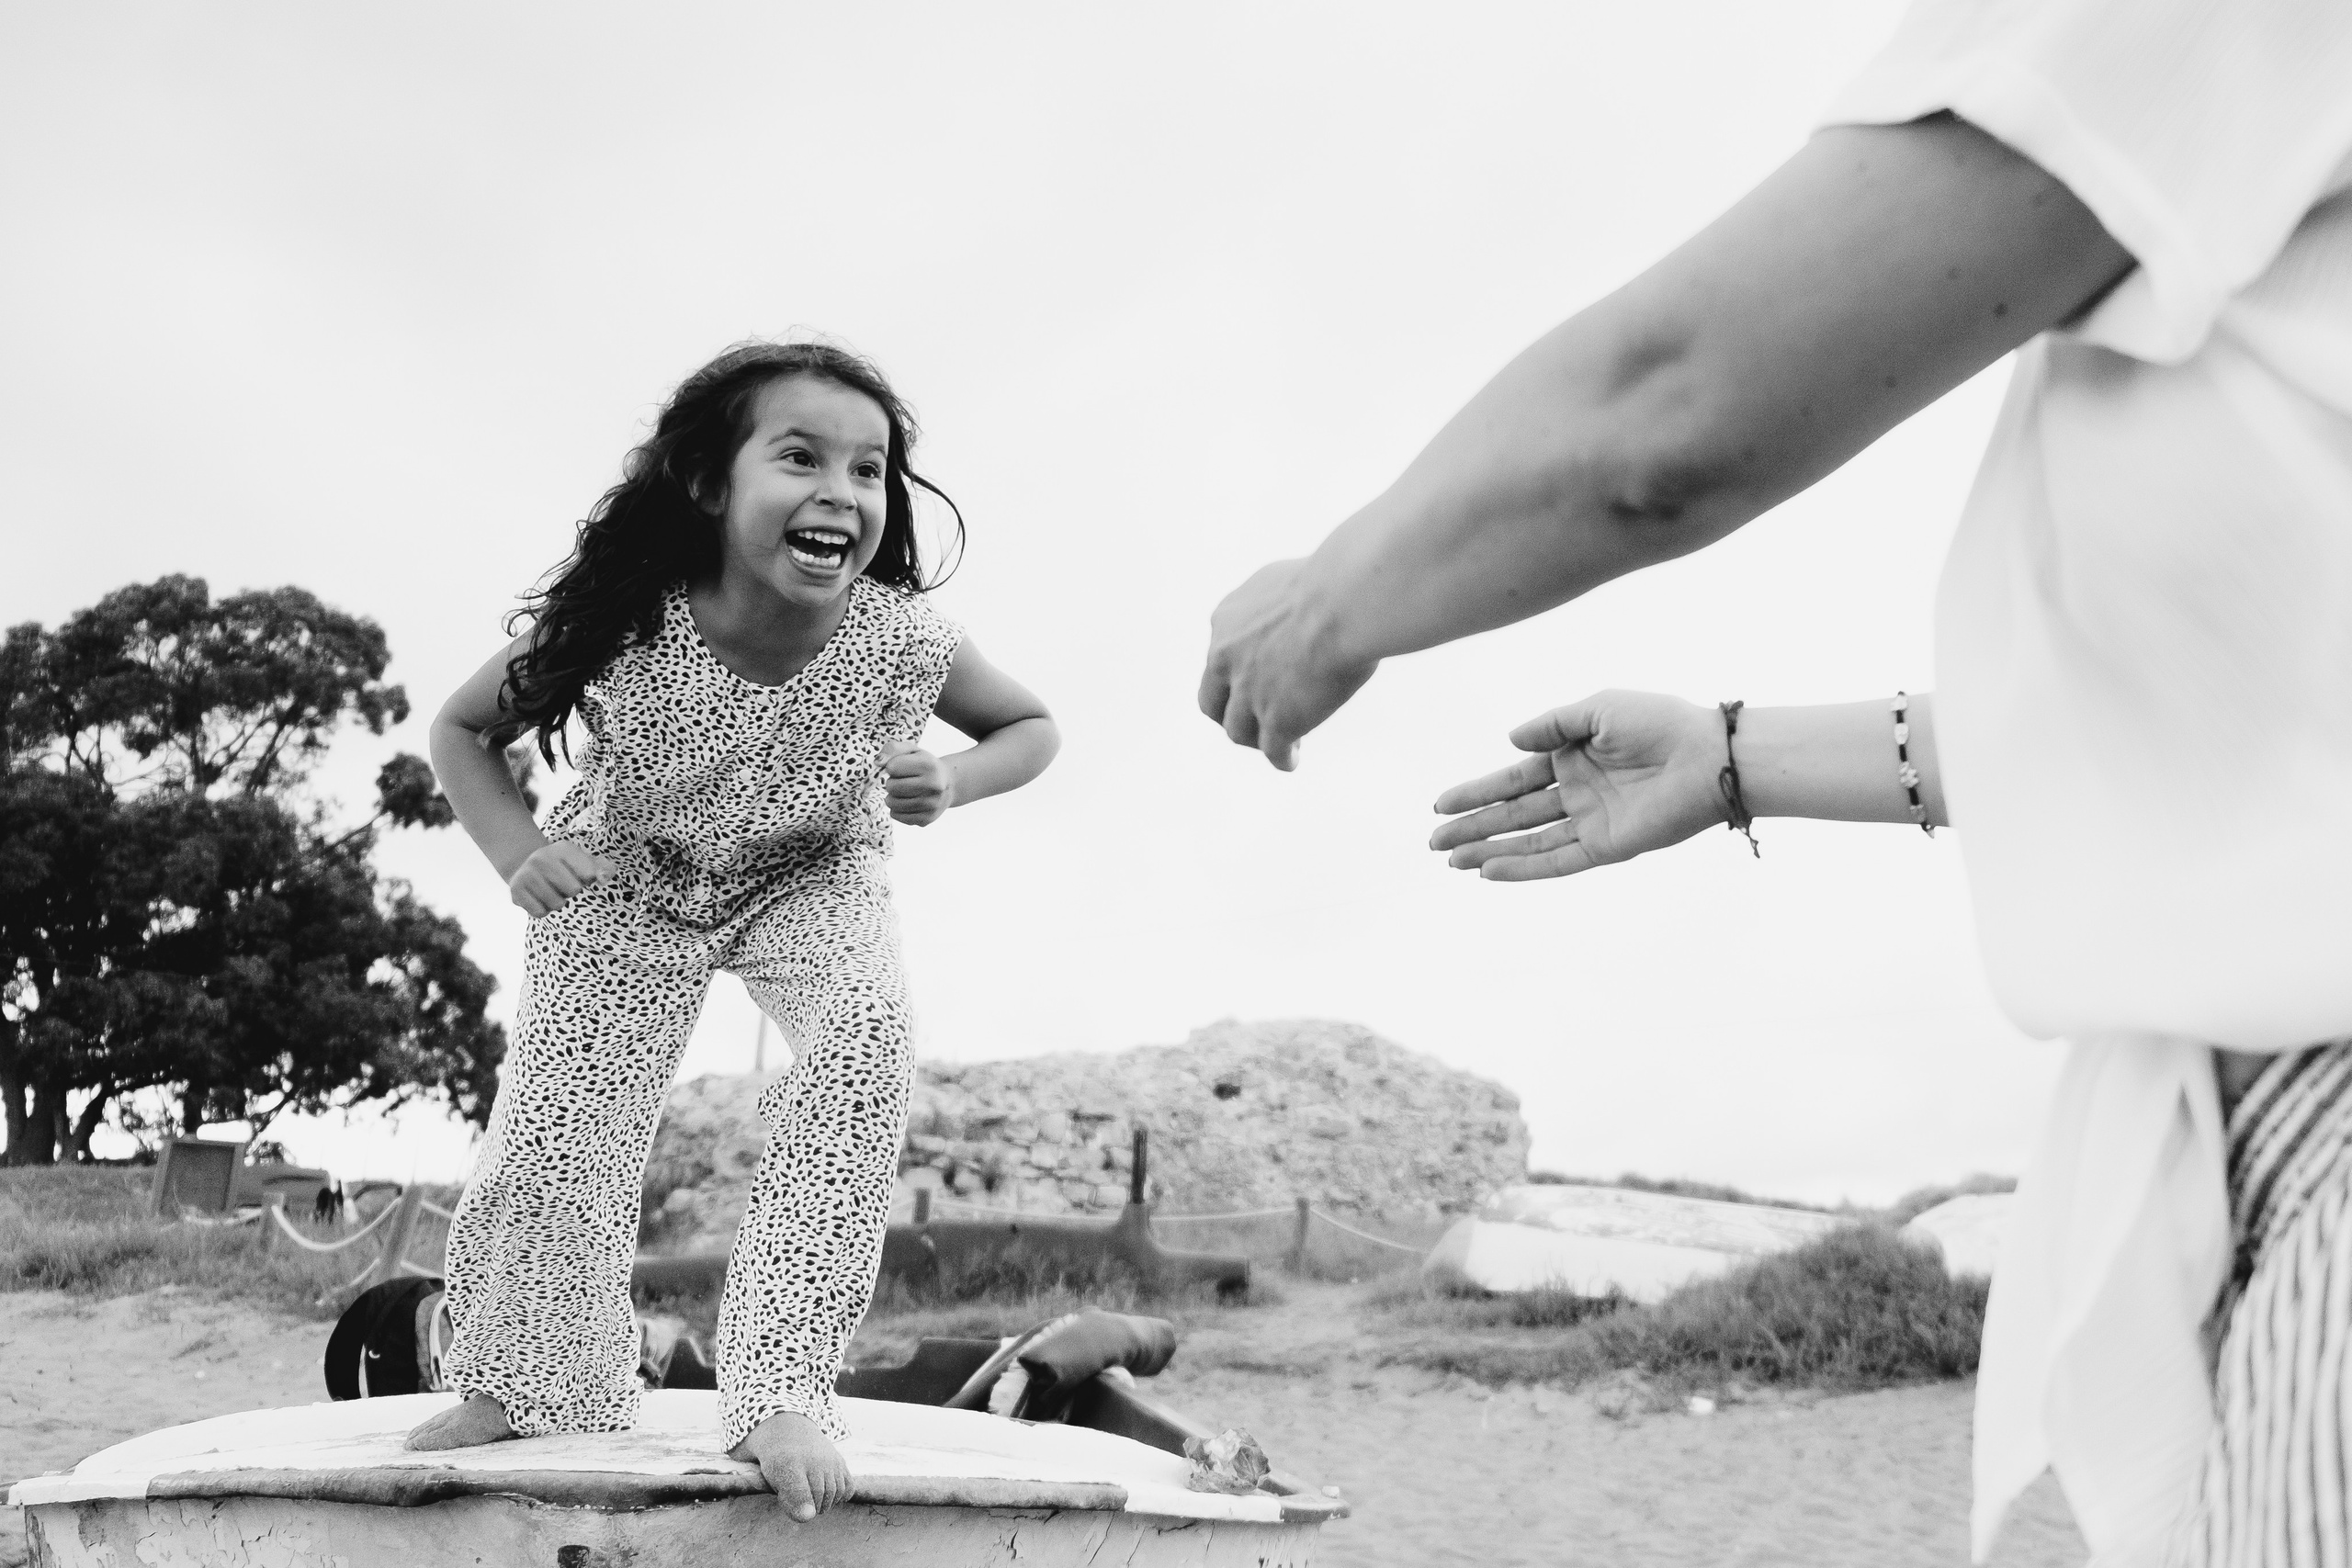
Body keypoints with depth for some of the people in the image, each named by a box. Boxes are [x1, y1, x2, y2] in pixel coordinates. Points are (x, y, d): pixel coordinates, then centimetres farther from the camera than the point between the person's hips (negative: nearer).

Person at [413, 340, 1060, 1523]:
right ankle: (530, 1381, 13)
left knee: (863, 1039, -27)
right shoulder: (620, 630, -32)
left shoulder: (905, 639, -31)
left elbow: (1032, 729, -8)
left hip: (815, 875, 0)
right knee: (560, 1099, -9)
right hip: (630, 873, 1)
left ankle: (782, 1384, -21)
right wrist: (517, 853, -25)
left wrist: (955, 782, -28)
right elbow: (462, 729, -11)